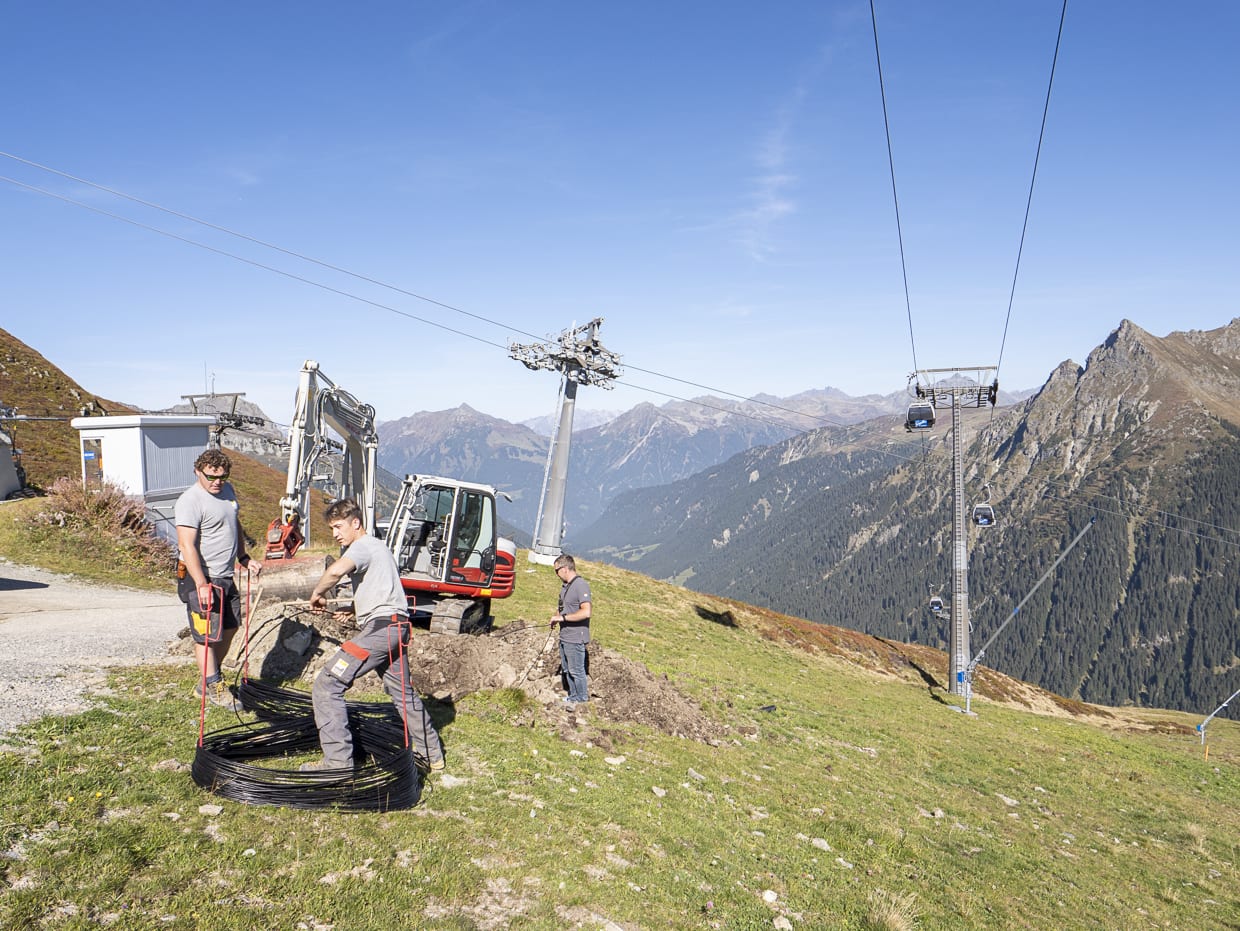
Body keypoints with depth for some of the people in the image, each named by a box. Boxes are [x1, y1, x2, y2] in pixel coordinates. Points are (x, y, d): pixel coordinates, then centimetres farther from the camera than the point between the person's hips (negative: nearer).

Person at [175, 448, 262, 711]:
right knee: (207, 636, -1)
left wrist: (244, 557, 19)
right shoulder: (190, 501, -19)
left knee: (229, 629, 17)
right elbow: (186, 546, -26)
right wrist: (201, 584, -32)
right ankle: (213, 687, 13)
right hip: (202, 580, -9)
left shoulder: (227, 490, 8)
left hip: (225, 576, 9)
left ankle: (209, 678, 32)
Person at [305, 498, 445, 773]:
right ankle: (432, 756, 31)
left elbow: (336, 571, -29)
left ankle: (338, 761, -10)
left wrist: (317, 593, -12)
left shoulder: (363, 546, -8)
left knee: (327, 686, -9)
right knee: (403, 692, 23)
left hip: (380, 627, -10)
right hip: (396, 626, 10)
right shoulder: (378, 546, 23)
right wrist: (353, 609, 19)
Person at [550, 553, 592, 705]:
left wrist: (563, 617, -23)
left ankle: (583, 700, 16)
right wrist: (557, 616, 5)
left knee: (577, 671, 2)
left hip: (575, 638, -10)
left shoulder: (581, 585, -19)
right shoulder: (565, 586, 11)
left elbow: (586, 612, -28)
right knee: (567, 669, 19)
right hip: (564, 636, 10)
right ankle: (573, 697, 33)